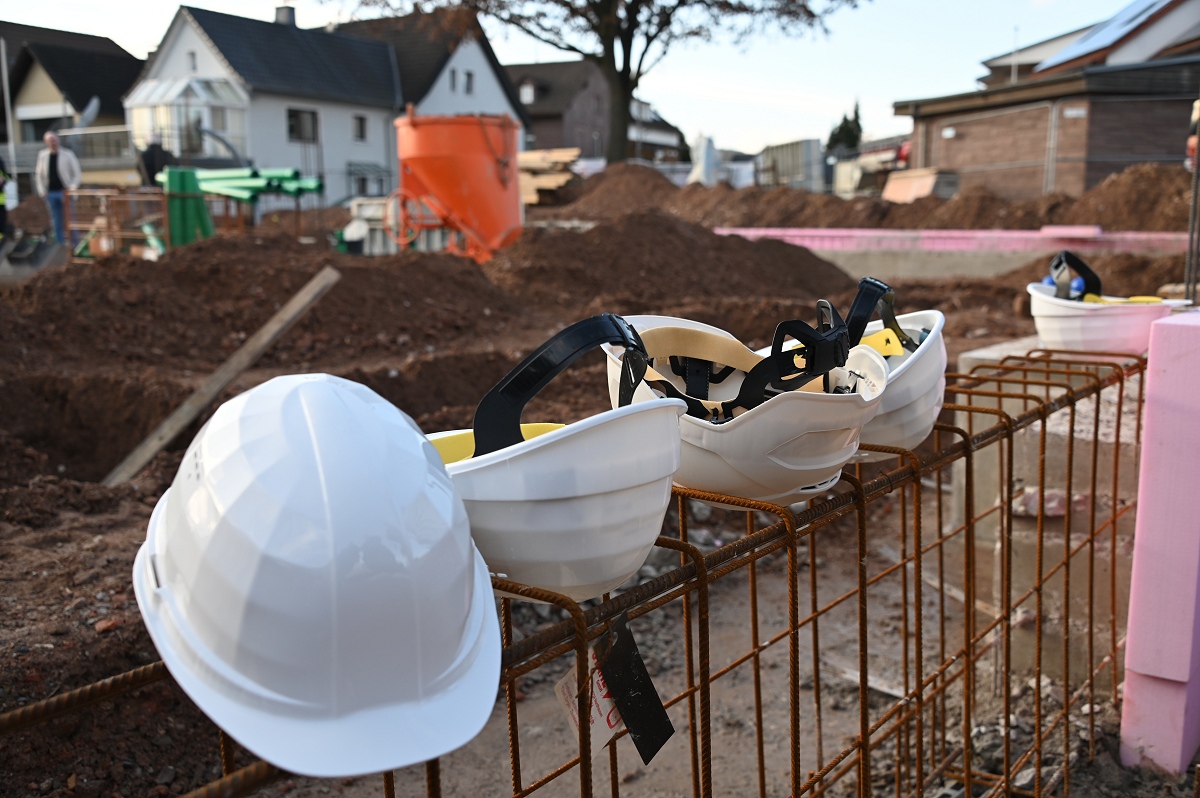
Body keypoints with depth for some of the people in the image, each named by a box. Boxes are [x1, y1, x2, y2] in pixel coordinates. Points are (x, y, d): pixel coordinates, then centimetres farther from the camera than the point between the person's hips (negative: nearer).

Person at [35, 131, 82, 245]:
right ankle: (60, 243, 16)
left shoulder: (67, 154, -3)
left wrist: (72, 187, -14)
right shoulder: (42, 155, 6)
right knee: (57, 222, 8)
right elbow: (39, 175, 13)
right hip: (50, 193, 3)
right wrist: (42, 191, 4)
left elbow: (77, 174, -2)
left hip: (65, 192, -3)